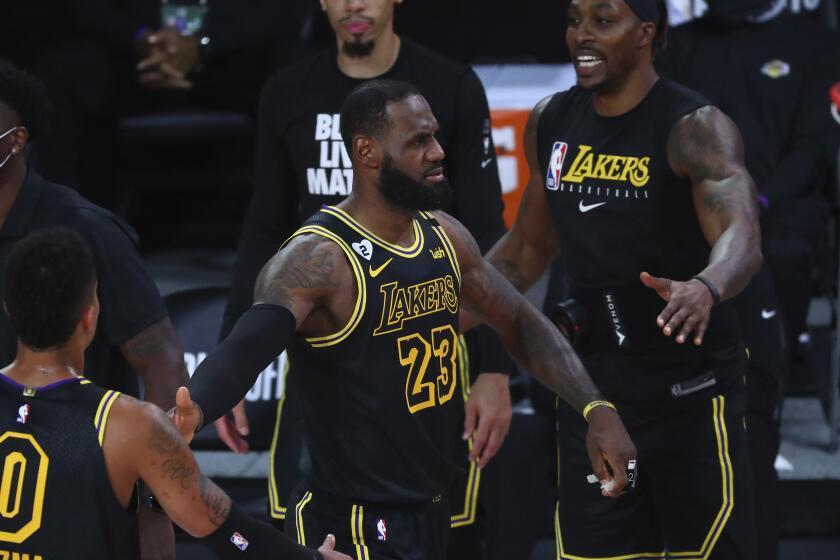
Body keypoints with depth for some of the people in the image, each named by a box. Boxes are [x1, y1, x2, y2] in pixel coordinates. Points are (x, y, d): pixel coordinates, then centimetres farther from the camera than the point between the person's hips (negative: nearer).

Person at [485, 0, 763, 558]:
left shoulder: (694, 127, -15)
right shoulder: (551, 124, 5)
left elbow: (742, 237, -31)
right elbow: (532, 245, 19)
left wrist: (704, 289, -53)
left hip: (691, 386, -6)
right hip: (593, 381, 6)